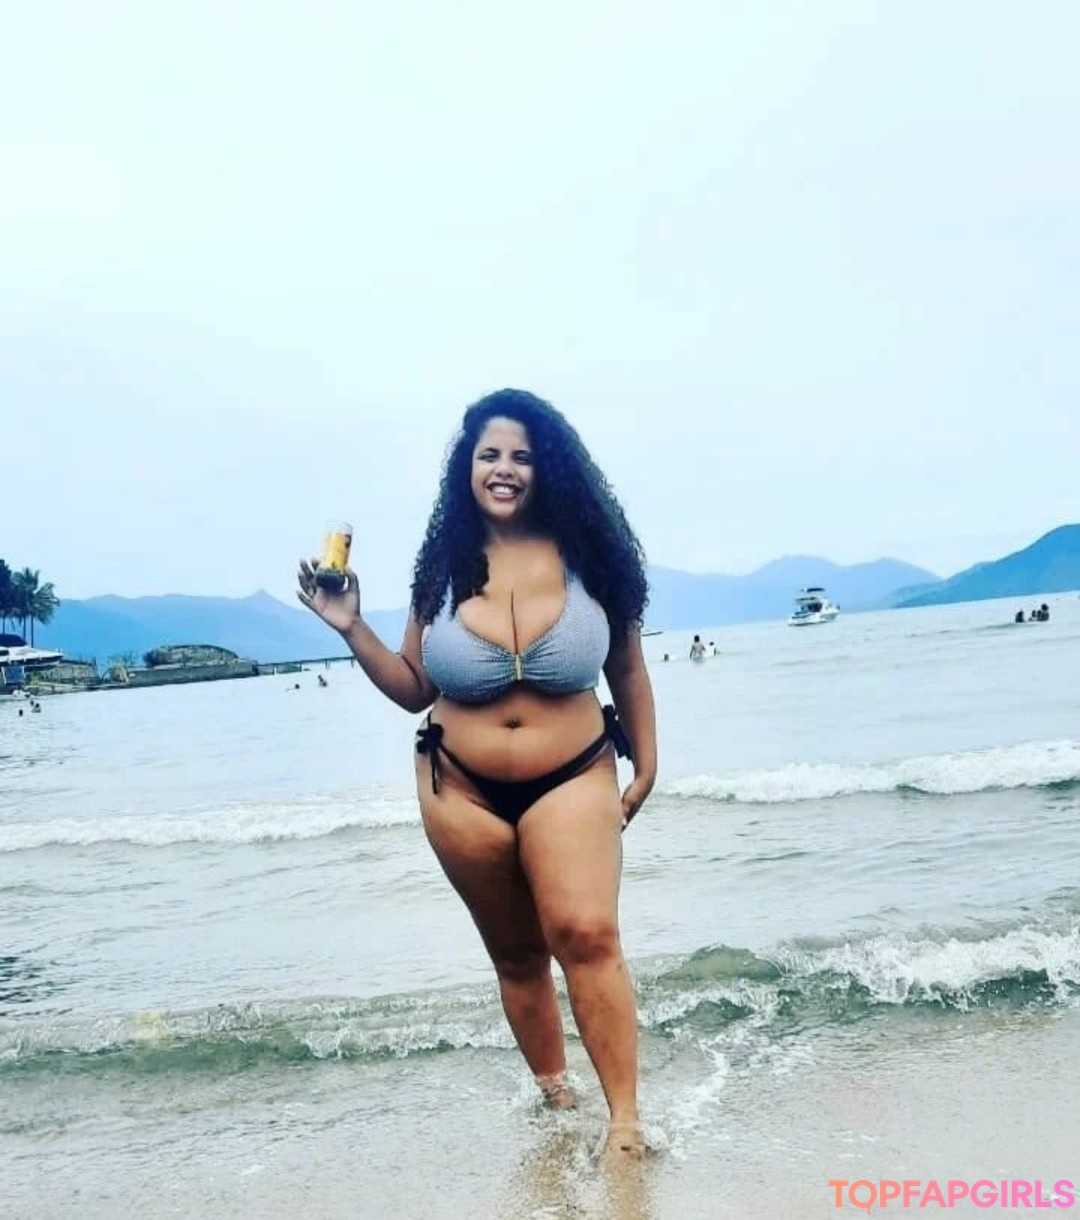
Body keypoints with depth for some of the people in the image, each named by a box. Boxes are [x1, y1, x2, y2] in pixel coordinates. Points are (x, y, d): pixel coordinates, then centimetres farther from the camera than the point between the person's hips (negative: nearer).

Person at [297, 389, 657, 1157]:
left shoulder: (588, 555, -5)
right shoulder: (444, 568, -2)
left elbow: (627, 670, 6)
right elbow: (414, 692, 4)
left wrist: (645, 766, 7)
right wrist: (352, 628, -8)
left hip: (572, 781, -2)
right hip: (463, 792, 2)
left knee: (586, 934, -19)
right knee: (517, 951, 13)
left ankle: (625, 1116, -11)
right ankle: (555, 1096, 29)